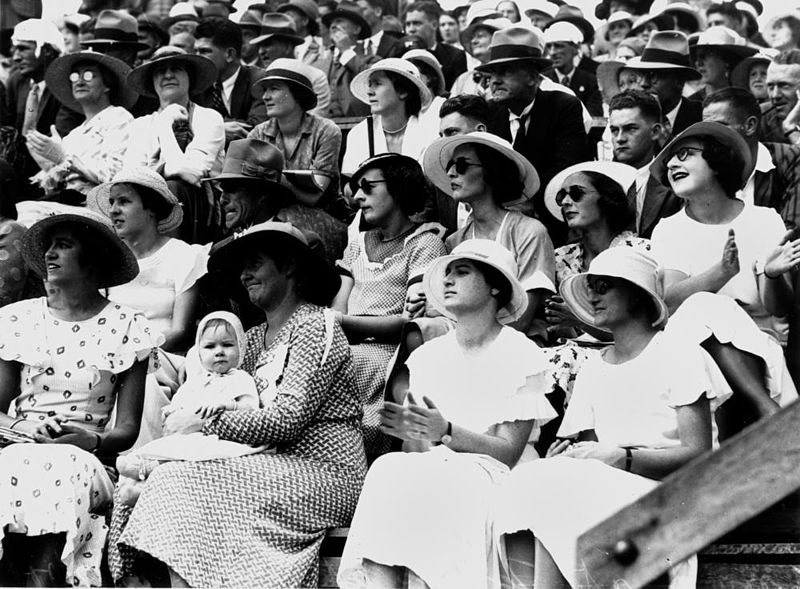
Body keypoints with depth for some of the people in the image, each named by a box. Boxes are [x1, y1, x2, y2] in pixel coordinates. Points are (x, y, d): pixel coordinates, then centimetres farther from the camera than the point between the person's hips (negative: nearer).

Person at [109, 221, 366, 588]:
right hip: (277, 467, 7)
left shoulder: (315, 326, -5)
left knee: (191, 487, -24)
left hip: (323, 473, -7)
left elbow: (288, 420, -14)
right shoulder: (254, 339, 19)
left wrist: (207, 423, -13)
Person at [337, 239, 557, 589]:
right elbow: (415, 451, 9)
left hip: (492, 480, -4)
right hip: (433, 473, 4)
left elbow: (509, 452, -7)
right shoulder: (426, 356, 15)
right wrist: (411, 435, -16)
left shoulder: (523, 356, 0)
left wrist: (446, 432, -22)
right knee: (387, 471, -29)